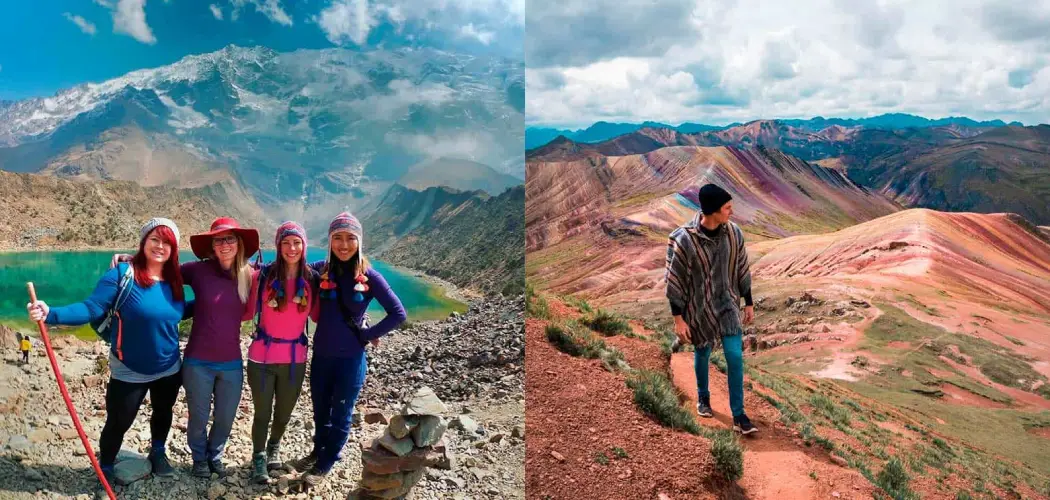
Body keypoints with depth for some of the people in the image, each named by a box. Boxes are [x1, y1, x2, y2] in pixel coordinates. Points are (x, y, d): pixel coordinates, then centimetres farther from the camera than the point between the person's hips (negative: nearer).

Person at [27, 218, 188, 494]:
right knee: (118, 423, 8)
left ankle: (158, 453, 51)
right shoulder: (122, 274, -20)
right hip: (129, 372, -5)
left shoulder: (174, 280, -5)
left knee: (163, 413, 24)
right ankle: (105, 468, 35)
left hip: (169, 369, 5)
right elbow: (91, 309, -27)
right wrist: (51, 314, -42)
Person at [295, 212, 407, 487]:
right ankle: (318, 451, 46)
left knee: (340, 415, 13)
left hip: (351, 359, -2)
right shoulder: (320, 270, -6)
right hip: (320, 356, 3)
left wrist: (367, 335, -10)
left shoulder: (369, 276, -13)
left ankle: (325, 464, 33)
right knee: (320, 411, 21)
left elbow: (398, 314, -10)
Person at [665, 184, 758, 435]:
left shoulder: (734, 233, -9)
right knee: (702, 354, 16)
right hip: (699, 308, -3)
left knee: (735, 356, -3)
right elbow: (674, 281, -16)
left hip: (728, 305, 3)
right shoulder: (684, 240, -23)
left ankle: (738, 416, 8)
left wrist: (749, 303, 11)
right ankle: (703, 397, 45)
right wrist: (678, 319, -13)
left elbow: (742, 270, 5)